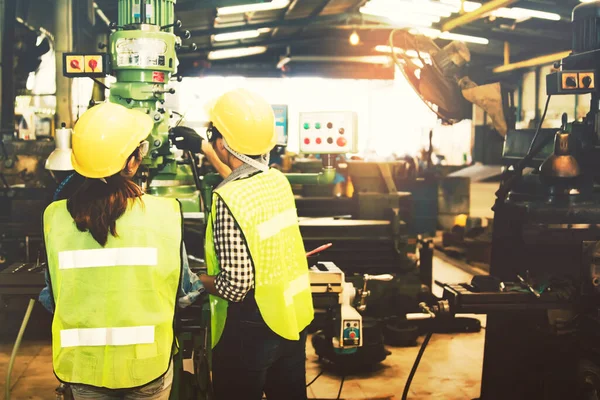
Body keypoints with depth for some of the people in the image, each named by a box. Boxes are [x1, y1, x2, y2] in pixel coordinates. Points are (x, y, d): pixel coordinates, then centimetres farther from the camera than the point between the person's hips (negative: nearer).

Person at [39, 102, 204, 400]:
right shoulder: (164, 213, -17)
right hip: (147, 364, -1)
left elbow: (52, 299, -1)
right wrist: (199, 288, 19)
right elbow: (183, 291, -4)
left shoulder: (56, 217, -13)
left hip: (82, 364, 1)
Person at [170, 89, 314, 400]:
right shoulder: (278, 180, -2)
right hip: (295, 318, 7)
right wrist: (201, 149, 32)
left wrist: (194, 280, -6)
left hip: (251, 329, -7)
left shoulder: (229, 199, -25)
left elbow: (234, 285, -25)